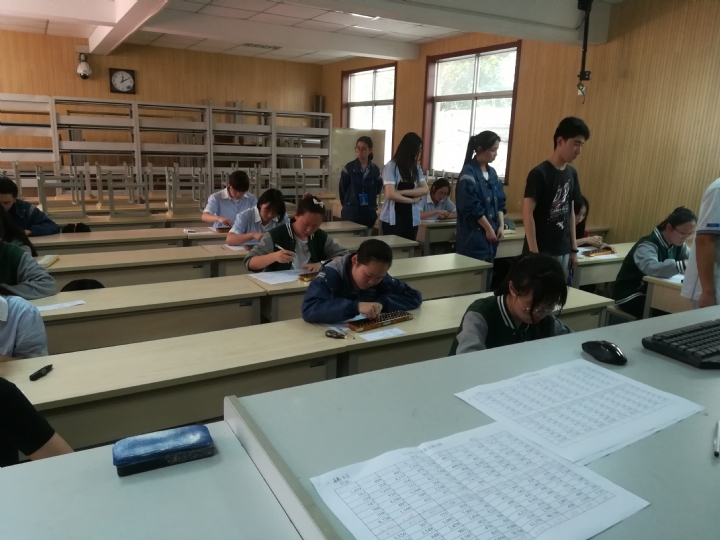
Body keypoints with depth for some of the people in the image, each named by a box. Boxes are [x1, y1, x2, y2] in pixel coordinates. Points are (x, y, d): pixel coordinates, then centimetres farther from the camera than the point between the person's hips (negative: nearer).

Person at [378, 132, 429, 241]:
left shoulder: (416, 168, 8)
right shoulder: (391, 166, -8)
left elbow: (425, 190, -2)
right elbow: (390, 194, -16)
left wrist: (401, 192, -14)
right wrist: (413, 200, -6)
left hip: (412, 218, 5)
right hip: (393, 218, -5)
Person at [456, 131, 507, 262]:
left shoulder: (492, 173, 13)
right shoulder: (468, 172, -10)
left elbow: (500, 202, 14)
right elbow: (472, 207, -16)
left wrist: (501, 225, 2)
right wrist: (488, 228, -12)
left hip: (491, 235, 8)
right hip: (473, 236, -7)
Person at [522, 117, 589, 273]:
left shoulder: (572, 173, 8)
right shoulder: (539, 174, -14)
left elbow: (570, 211, 14)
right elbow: (527, 214, -16)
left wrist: (574, 248, 14)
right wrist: (534, 253, -18)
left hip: (562, 251, 7)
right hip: (541, 251, -7)